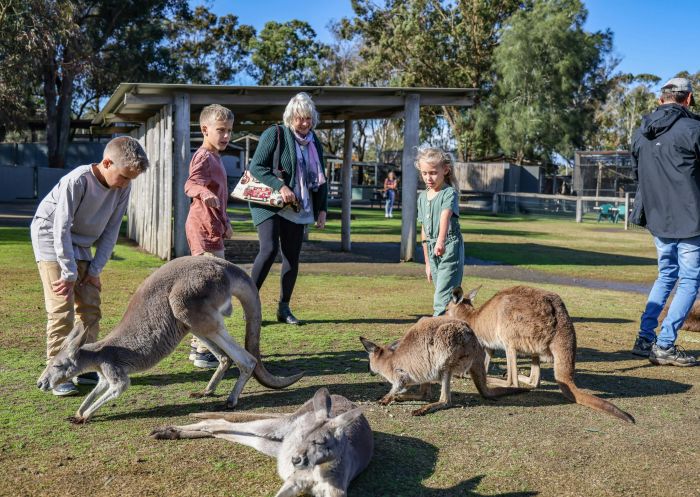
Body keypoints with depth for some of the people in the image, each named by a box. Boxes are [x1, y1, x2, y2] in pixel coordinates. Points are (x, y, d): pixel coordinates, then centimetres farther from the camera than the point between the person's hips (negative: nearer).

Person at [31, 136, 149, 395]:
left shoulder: (123, 187, -10)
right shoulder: (76, 181, -28)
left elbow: (111, 231, -4)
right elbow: (61, 229, -25)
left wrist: (95, 269, -7)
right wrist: (69, 273, -22)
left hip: (80, 247, 6)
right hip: (52, 240, -6)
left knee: (90, 306, 3)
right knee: (62, 310, -12)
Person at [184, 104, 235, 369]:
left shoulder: (215, 158, 19)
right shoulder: (203, 157, -13)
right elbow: (191, 183, -33)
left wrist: (225, 223, 32)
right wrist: (204, 192, -53)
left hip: (212, 229, 11)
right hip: (204, 229, -11)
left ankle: (198, 344, 26)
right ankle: (204, 350, -6)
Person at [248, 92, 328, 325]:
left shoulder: (314, 143, 13)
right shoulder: (274, 135, -5)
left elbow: (321, 180, 19)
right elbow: (256, 167, -10)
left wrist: (322, 209, 10)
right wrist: (280, 186, -22)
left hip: (297, 209, 6)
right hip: (269, 204, -6)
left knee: (292, 257, 4)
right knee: (269, 249, -19)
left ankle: (284, 308, 14)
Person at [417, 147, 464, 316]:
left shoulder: (449, 193, -10)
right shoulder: (422, 197, 11)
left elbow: (446, 215, -31)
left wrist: (441, 240, -49)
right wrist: (427, 262, 19)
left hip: (450, 247, -7)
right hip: (433, 251, 7)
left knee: (442, 299, -13)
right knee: (450, 298, 14)